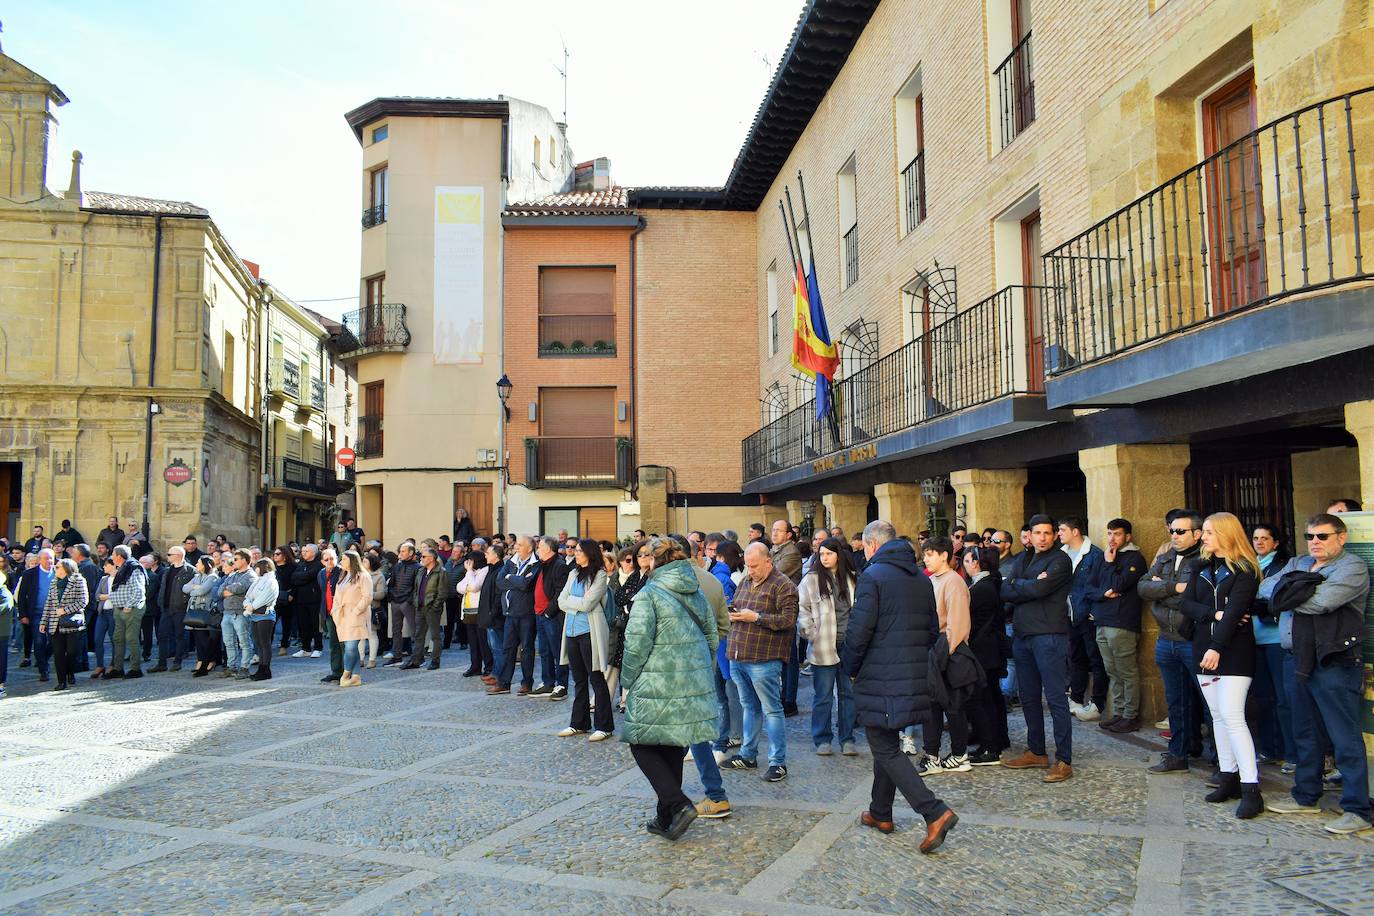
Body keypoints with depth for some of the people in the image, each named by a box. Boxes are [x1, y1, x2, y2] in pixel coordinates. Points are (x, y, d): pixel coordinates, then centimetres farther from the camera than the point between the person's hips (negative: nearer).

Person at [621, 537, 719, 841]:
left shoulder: (649, 593, -11)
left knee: (642, 745, 5)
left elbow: (637, 643, -15)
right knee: (673, 747, 16)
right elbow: (711, 637, 15)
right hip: (693, 684, 7)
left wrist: (628, 682, -3)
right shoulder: (696, 593, 10)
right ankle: (667, 817, 22)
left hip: (657, 685, -7)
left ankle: (678, 805, -8)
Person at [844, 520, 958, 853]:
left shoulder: (872, 576, -13)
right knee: (886, 744, 20)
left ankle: (935, 812, -11)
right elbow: (933, 628, 16)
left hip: (880, 679, -8)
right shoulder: (921, 578, 11)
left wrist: (851, 668, -1)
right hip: (915, 677, 8)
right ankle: (880, 813, 30)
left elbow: (859, 630, -17)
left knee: (885, 749, -1)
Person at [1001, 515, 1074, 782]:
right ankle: (1036, 752, 27)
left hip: (1049, 636, -7)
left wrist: (1017, 584, -2)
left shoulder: (1060, 560, -5)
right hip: (1022, 635, 7)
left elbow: (1039, 589, -19)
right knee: (1028, 697, 14)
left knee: (1056, 698, -5)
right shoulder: (1022, 558, 15)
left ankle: (1064, 761, 1)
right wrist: (1030, 586, -12)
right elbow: (1005, 592, 3)